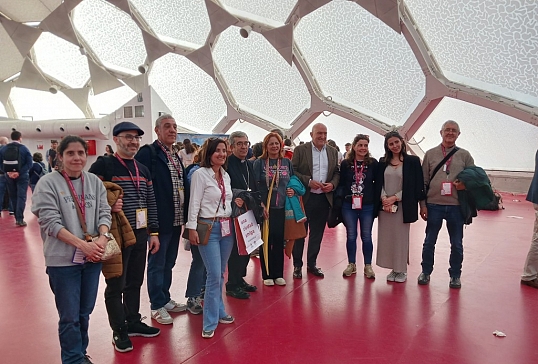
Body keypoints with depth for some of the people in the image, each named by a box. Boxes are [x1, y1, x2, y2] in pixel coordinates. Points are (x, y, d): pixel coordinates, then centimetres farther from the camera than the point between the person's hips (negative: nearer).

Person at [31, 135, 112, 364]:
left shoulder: (95, 182, 5)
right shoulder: (48, 183, -7)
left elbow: (104, 213, 3)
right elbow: (50, 222, -13)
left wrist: (103, 237, -16)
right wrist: (82, 245, -20)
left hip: (92, 259, 4)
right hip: (63, 260, -4)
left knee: (85, 312, 18)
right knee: (70, 316, 8)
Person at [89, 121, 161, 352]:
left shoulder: (143, 170, 11)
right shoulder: (103, 165, -8)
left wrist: (153, 232, 10)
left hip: (140, 234, 6)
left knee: (135, 282, 17)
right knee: (116, 285, 6)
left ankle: (133, 322, 34)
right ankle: (119, 330, 22)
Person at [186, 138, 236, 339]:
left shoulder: (226, 175, 11)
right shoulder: (200, 173, -9)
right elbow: (194, 203, -12)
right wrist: (192, 228, -14)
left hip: (227, 227, 7)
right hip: (209, 228, -6)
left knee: (221, 274, 14)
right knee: (214, 275, -8)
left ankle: (219, 311, 30)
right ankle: (210, 322, 6)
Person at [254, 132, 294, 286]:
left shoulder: (287, 162, 9)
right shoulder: (259, 163, -2)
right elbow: (254, 184, -6)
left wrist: (293, 190, -2)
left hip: (282, 207, 3)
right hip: (265, 208, -3)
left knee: (279, 240, 8)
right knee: (266, 240, 4)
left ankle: (278, 274, 21)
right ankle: (267, 275, 17)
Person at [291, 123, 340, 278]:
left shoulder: (333, 151, 9)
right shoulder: (300, 150, -4)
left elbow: (337, 172, 13)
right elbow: (293, 172, -7)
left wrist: (332, 184, -7)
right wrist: (309, 181, -19)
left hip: (324, 198, 4)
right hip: (304, 198, -4)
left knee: (317, 233, 12)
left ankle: (311, 264, 27)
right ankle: (297, 265, 19)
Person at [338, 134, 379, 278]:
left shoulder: (373, 163, -1)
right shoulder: (346, 163, 1)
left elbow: (377, 185, 2)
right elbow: (341, 184, 3)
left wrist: (376, 205, -3)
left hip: (367, 206, 0)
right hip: (349, 206, 1)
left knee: (366, 237, 9)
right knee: (351, 236, 10)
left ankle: (368, 266, 23)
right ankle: (351, 264, 25)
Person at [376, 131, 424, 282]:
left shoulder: (412, 161, -2)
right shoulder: (383, 162, 9)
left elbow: (415, 186, -5)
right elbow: (379, 183, 8)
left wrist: (394, 197, -11)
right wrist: (384, 198, -10)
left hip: (402, 205, -3)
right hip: (385, 205, 3)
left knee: (401, 237, 3)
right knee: (387, 237, 6)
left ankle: (402, 270, 18)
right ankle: (393, 269, 20)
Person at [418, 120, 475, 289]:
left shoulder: (465, 155, 6)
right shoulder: (430, 154, 4)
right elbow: (423, 181, 3)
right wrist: (423, 204, -2)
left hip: (456, 206, 1)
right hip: (434, 205, 0)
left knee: (457, 244, 10)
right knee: (429, 242, 9)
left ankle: (455, 275, 26)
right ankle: (426, 272, 25)